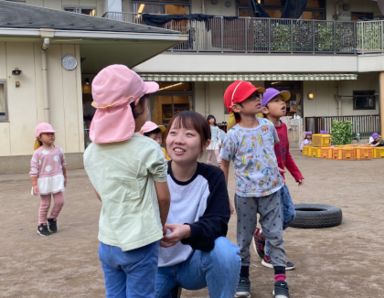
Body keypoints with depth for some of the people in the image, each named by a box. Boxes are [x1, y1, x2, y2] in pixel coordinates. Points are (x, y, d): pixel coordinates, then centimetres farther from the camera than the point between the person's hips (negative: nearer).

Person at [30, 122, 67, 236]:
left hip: (57, 179, 3)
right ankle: (42, 225, 20)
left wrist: (65, 177, 23)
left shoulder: (58, 150, 3)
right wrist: (34, 184, -15)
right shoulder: (38, 153, -10)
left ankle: (52, 219, 26)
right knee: (45, 204, 4)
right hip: (44, 181, -3)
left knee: (60, 201, 1)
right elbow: (34, 170, -11)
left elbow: (63, 164, 16)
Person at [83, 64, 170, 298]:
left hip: (107, 243, 5)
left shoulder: (91, 152, 1)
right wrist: (161, 226, 11)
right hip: (140, 244, -5)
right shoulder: (148, 149, -15)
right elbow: (163, 197, -5)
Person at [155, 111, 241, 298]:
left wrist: (187, 231, -37)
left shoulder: (212, 177, -8)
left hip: (195, 262, -1)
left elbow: (218, 222, -17)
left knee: (224, 250, -30)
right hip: (157, 266, 1)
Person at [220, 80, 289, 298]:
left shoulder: (268, 126, -1)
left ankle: (280, 279, 13)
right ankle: (243, 277, 26)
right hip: (246, 195, -2)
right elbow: (224, 166, -3)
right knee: (244, 238, 10)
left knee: (276, 235, 5)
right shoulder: (234, 135, -12)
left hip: (271, 192, 3)